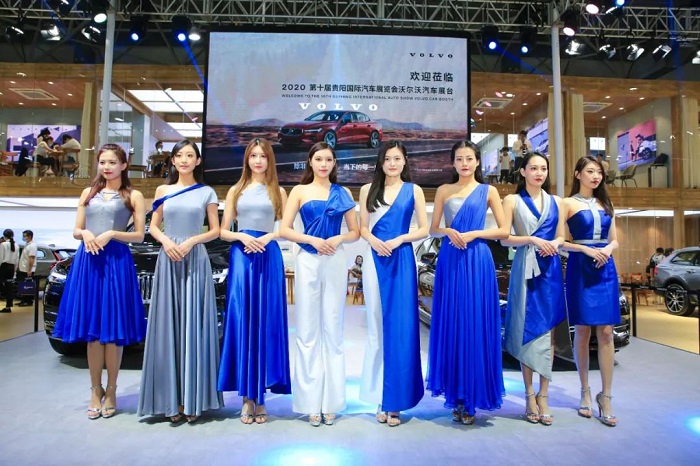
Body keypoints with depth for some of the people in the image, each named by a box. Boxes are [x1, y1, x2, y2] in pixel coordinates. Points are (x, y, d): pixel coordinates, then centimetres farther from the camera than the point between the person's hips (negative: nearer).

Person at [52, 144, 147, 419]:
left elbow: (139, 235, 0)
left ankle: (111, 391, 13)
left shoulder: (133, 196, 5)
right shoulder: (88, 193, 15)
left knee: (113, 330, 0)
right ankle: (96, 390, 19)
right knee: (91, 330, 6)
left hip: (117, 262, -3)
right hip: (88, 262, 3)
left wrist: (111, 234, -13)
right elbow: (76, 231, 14)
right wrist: (86, 234, -8)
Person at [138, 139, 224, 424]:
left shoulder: (206, 192, 7)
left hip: (196, 261, -2)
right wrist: (166, 240, -8)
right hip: (168, 261, 2)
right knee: (168, 326, 1)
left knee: (193, 326, 0)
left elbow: (215, 231, 5)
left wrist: (191, 241, -11)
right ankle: (171, 400, 10)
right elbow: (153, 226, 12)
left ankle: (193, 400, 8)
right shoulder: (163, 191, 12)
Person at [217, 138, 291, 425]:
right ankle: (247, 397, 9)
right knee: (242, 322, -1)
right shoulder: (236, 191, 12)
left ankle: (261, 396, 11)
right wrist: (242, 236, -10)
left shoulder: (278, 192, 11)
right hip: (241, 256, 1)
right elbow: (223, 231, 9)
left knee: (266, 323, 0)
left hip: (269, 257, 0)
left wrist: (267, 237, -12)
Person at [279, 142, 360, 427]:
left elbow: (355, 232, 9)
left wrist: (337, 239, -10)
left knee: (333, 329, 6)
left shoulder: (342, 193, 10)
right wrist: (313, 240, -13)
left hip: (335, 262, 1)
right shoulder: (300, 191, 6)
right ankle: (311, 403, 14)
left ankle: (331, 402, 17)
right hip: (308, 261, -1)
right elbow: (284, 230, -1)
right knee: (307, 330, 2)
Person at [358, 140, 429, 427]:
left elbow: (424, 229, 2)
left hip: (402, 259, -1)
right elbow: (362, 228, 8)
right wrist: (375, 241, -12)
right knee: (377, 326, 6)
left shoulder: (414, 190, 6)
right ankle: (382, 398, 17)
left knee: (401, 327, -1)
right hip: (375, 259, 2)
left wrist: (398, 240, -13)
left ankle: (395, 399, 10)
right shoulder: (368, 190, 11)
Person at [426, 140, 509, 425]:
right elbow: (433, 229, 10)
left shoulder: (488, 191, 7)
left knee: (475, 325, -1)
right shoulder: (444, 191, 12)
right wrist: (448, 231, -11)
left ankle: (472, 397, 11)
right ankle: (456, 395, 15)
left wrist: (473, 234, -10)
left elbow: (504, 231, 3)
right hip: (449, 260, 2)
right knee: (451, 325, 3)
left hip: (477, 261, -2)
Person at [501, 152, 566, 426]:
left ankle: (543, 395, 10)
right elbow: (504, 238, -2)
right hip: (525, 267, -3)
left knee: (547, 330, 2)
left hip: (551, 269, 3)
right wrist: (533, 240, -14)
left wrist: (554, 244, -7)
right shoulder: (512, 200, 5)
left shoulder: (556, 202, 15)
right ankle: (529, 395, 9)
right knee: (527, 330, -1)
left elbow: (561, 237, 15)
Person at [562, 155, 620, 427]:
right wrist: (587, 249, -15)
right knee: (583, 331, 3)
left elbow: (614, 240, 17)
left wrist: (607, 250, -5)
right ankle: (585, 392, 15)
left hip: (606, 269, 4)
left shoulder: (605, 204, 16)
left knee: (606, 332, -1)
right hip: (580, 269, -4)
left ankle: (605, 397, 5)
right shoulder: (568, 204, 1)